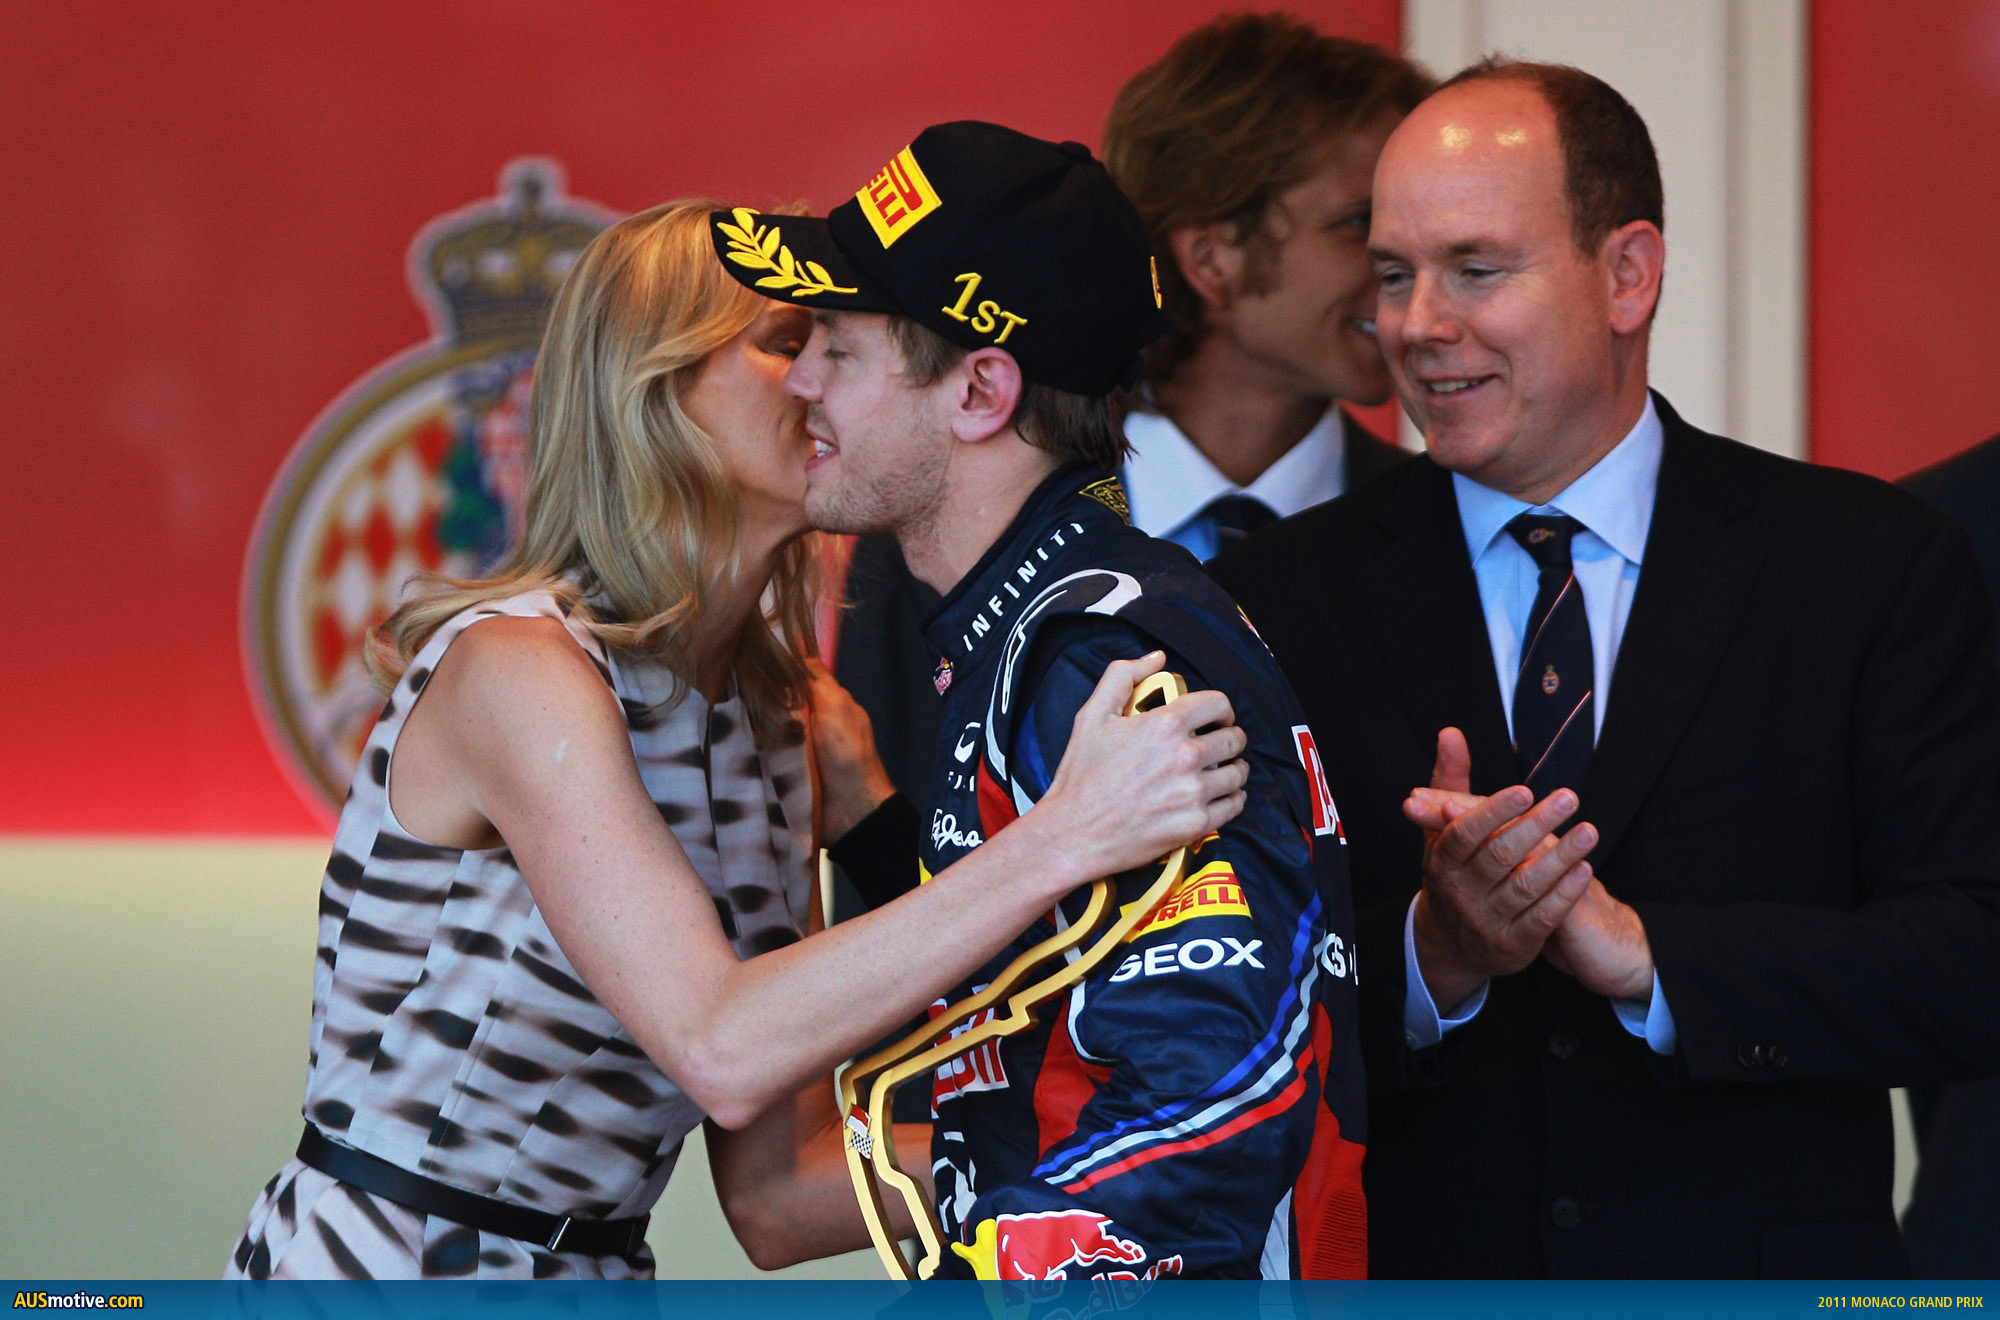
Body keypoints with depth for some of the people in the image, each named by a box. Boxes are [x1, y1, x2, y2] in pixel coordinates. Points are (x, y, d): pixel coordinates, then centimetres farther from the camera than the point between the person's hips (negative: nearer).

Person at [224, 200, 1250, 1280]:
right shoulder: (517, 669, -13)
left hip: (595, 1271, 6)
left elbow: (773, 1200, 7)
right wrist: (1062, 839, -28)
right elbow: (723, 1051, -26)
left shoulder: (781, 737, 9)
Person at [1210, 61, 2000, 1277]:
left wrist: (1641, 952, -22)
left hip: (1769, 1277, 0)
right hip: (1416, 1277, 1)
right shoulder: (1282, 603, -1)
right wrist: (1430, 957, -24)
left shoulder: (1876, 570, -4)